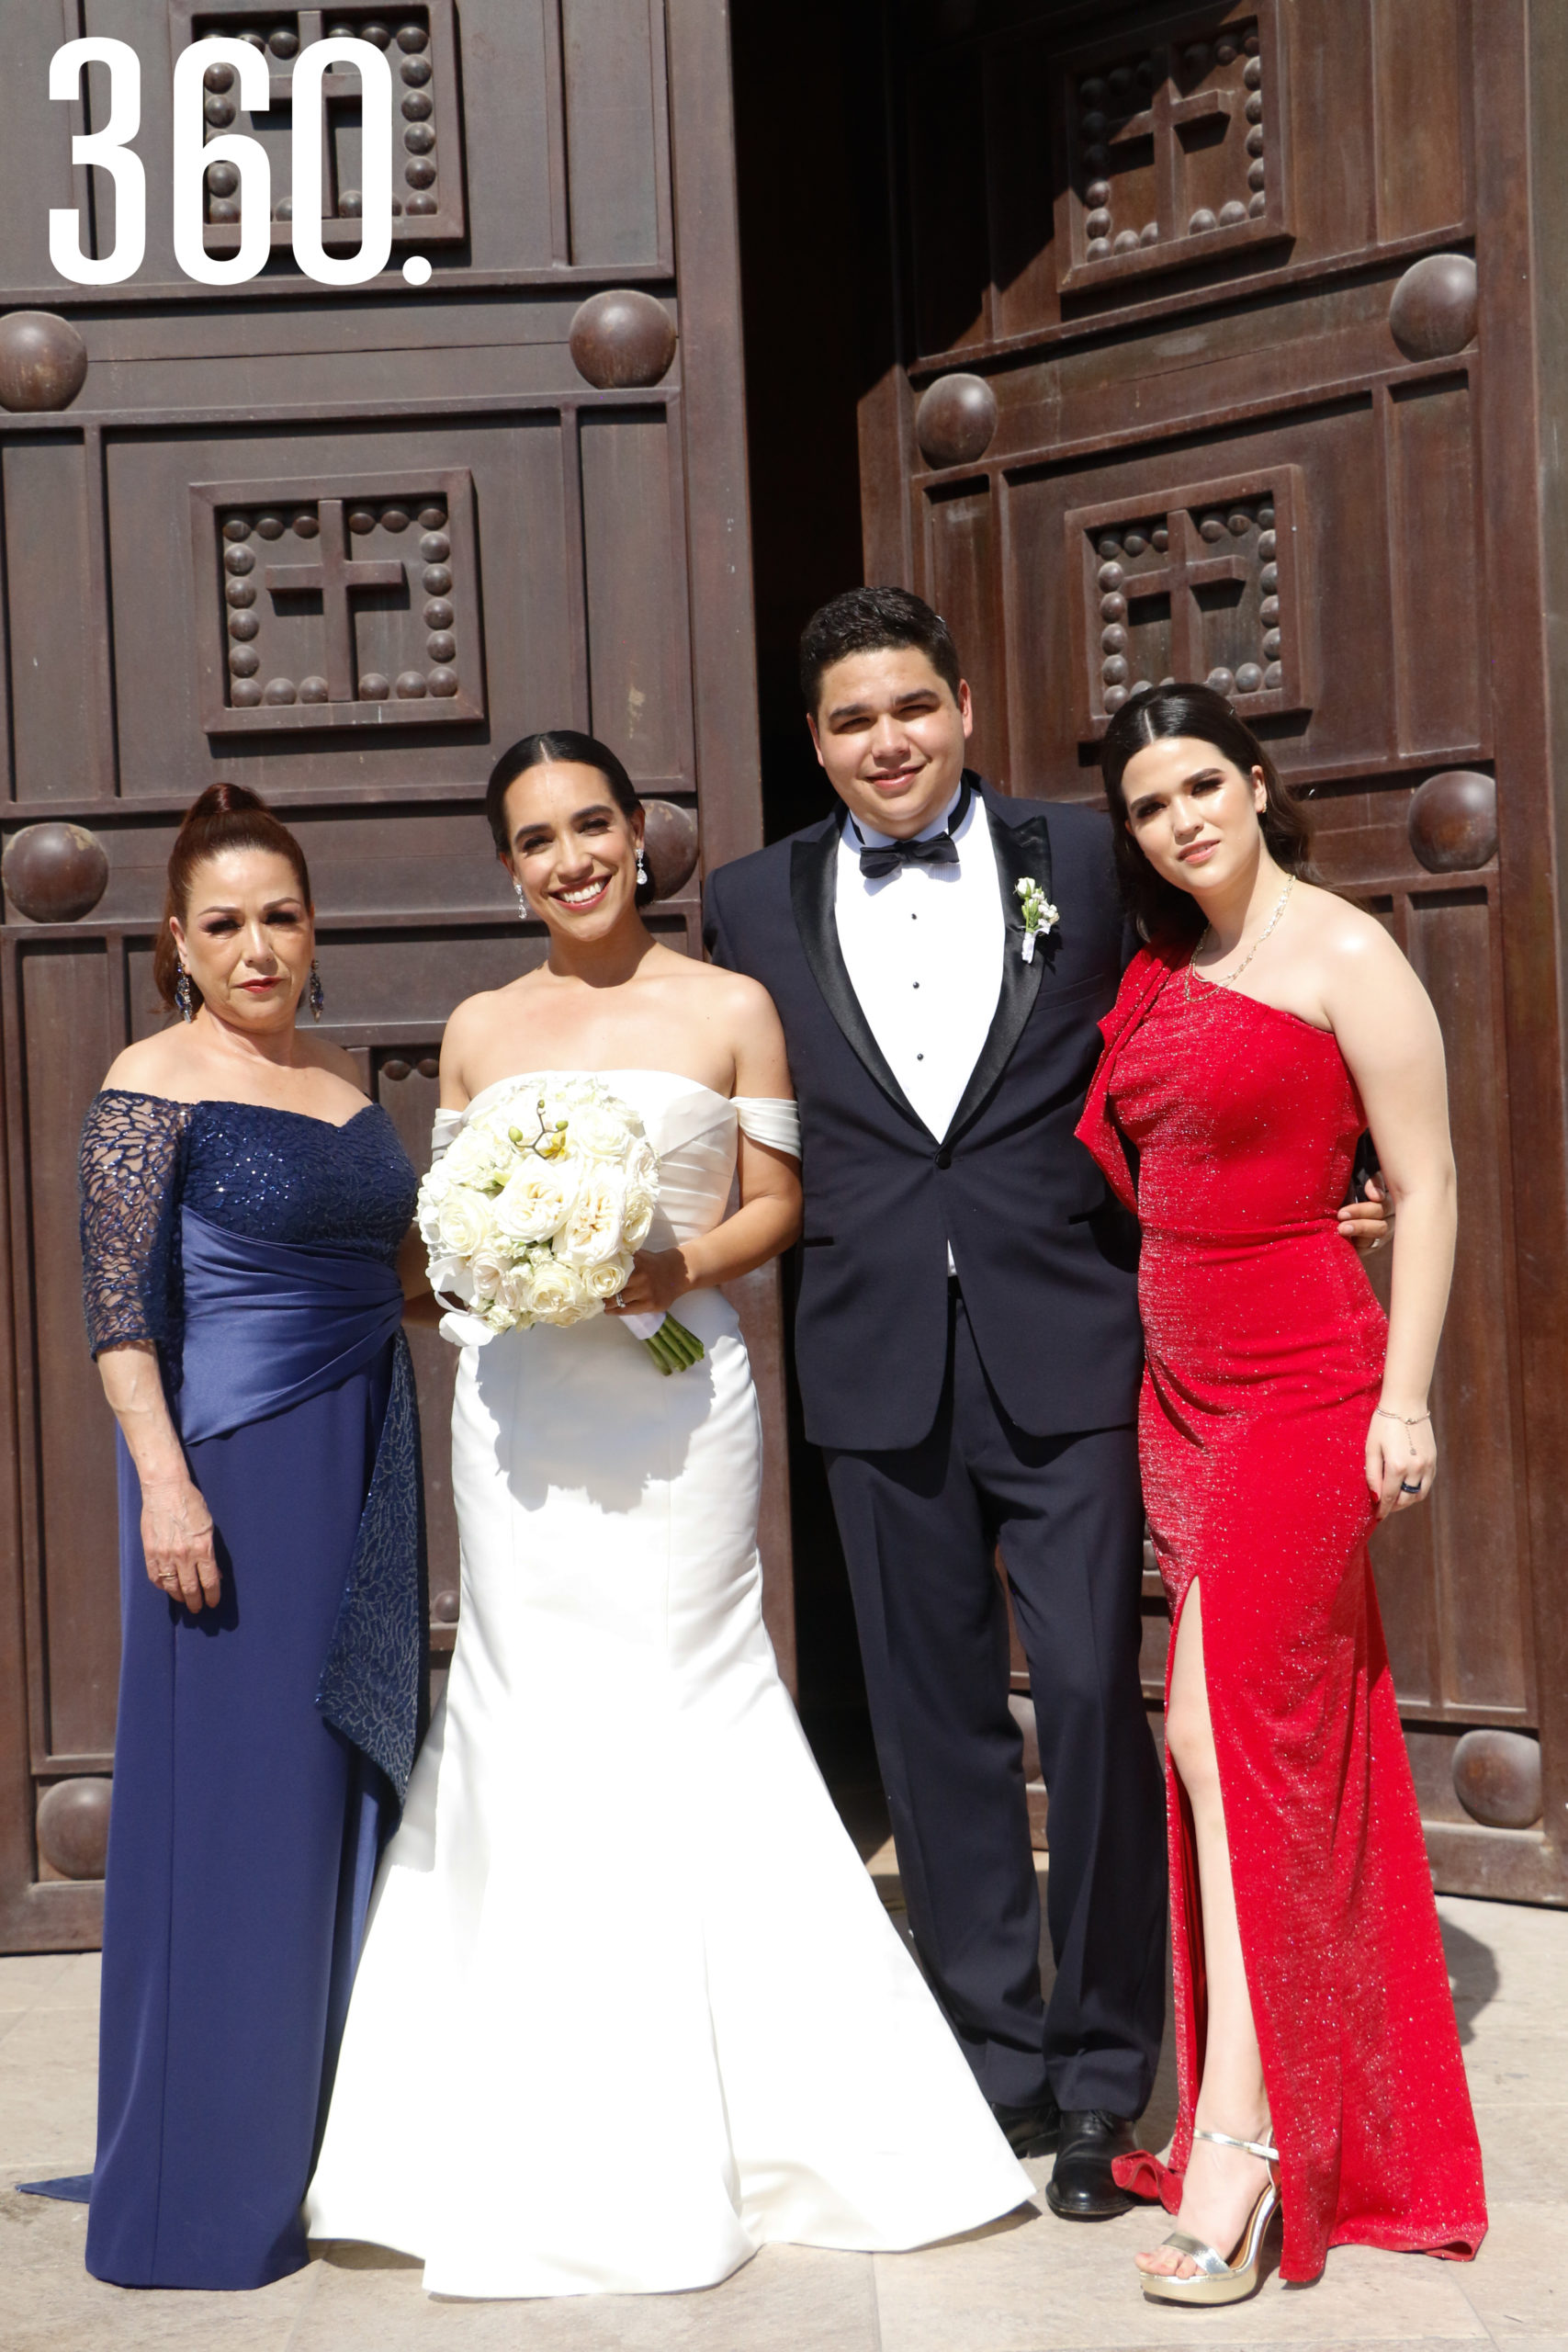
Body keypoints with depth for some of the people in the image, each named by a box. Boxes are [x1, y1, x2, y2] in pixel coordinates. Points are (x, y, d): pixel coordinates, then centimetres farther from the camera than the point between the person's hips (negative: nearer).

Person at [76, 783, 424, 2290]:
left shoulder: (343, 1085, 13)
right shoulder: (152, 1085, -7)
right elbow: (119, 1310, -13)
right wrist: (165, 1484, -19)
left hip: (363, 1469, 7)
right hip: (234, 1463, -7)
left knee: (351, 1784, 11)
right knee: (229, 1799, -2)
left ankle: (331, 2139, 24)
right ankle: (206, 2185, 10)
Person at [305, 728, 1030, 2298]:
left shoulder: (731, 1010, 4)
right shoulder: (477, 1032, 11)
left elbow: (777, 1203, 4)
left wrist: (678, 1264, -14)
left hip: (678, 1392, -2)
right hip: (520, 1399, 3)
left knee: (686, 1707, -2)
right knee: (531, 1719, 3)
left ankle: (721, 2119, 14)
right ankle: (564, 2142, 16)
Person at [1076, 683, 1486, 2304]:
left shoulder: (1344, 955, -8)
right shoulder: (1158, 971, 12)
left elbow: (1426, 1187, -10)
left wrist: (1404, 1399, -15)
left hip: (1300, 1380, -7)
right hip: (1179, 1383, 7)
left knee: (1223, 1722, -11)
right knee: (1270, 1730, 11)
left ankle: (1235, 2136, -5)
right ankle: (1343, 2121, 22)